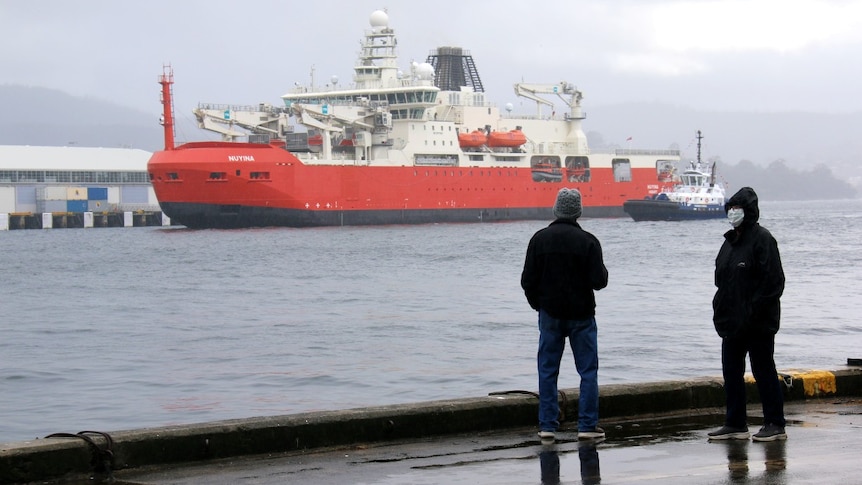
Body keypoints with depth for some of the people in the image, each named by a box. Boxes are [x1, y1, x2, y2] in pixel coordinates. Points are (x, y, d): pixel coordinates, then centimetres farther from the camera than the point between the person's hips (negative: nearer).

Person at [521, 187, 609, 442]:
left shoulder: (540, 239, -3)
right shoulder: (587, 241, -10)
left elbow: (528, 280, -1)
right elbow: (599, 281, -13)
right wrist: (603, 271, 10)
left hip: (550, 315, 2)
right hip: (581, 315, -2)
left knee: (547, 371, 8)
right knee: (588, 371, 5)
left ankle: (547, 425, 6)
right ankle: (587, 425, 2)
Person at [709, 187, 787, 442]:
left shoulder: (762, 239, -11)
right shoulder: (730, 241, 15)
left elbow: (773, 281, -17)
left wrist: (754, 311, -21)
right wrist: (720, 309, 8)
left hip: (758, 323, -9)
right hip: (732, 322, 9)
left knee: (764, 371, -2)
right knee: (731, 372, 10)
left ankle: (775, 425, 5)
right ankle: (735, 424, 17)